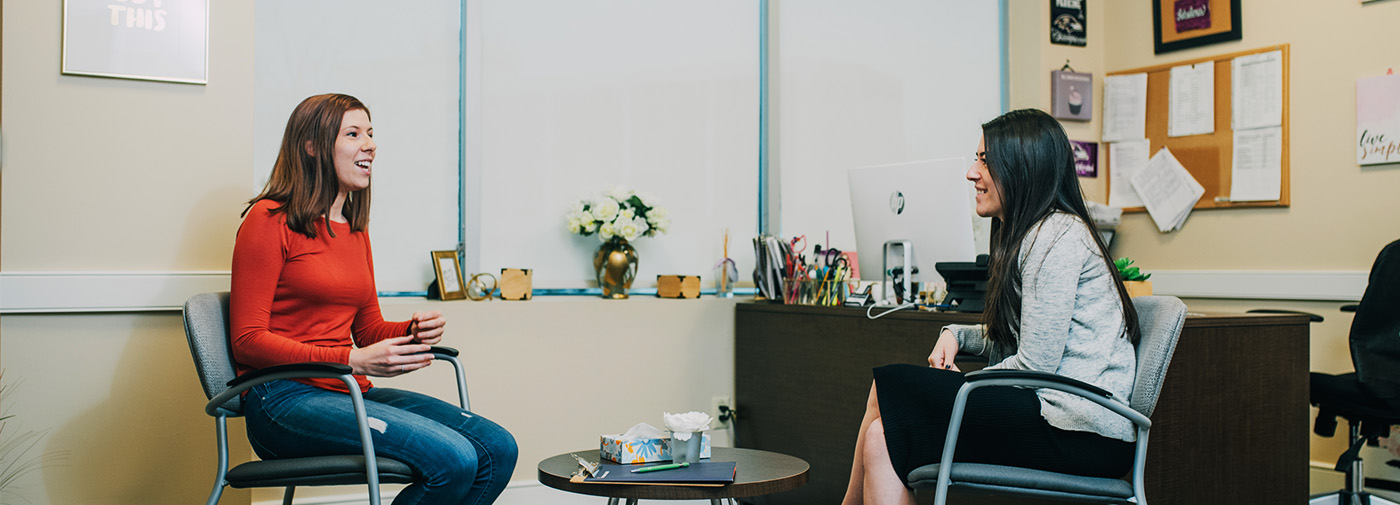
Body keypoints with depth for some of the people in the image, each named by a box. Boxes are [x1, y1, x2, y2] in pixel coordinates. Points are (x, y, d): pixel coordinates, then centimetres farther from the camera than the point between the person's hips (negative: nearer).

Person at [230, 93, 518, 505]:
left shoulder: (355, 231, 18)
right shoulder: (270, 220, -4)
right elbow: (249, 341, -9)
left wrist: (414, 332, 0)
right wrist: (352, 360, -18)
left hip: (352, 394, 7)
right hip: (286, 399, -7)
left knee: (497, 448, -11)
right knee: (453, 459, -26)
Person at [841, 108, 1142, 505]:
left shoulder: (1057, 237, -13)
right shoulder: (1026, 234, 19)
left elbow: (1035, 364, -16)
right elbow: (1011, 339, 25)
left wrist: (964, 386, -3)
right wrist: (957, 334, 8)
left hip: (1079, 431, -9)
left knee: (890, 386, -10)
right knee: (885, 438, -5)